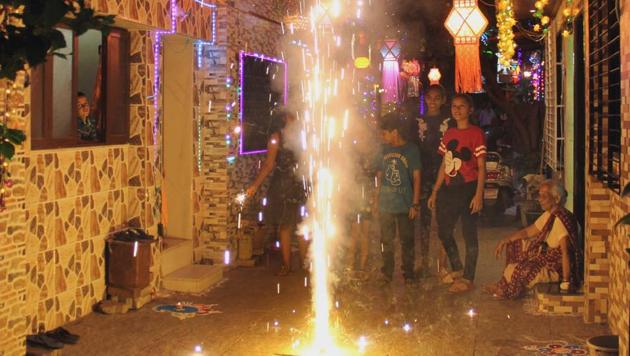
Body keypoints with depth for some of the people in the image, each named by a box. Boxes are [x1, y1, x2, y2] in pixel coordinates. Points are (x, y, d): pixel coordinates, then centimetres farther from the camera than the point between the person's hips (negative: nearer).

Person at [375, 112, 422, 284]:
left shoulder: (411, 149, -3)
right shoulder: (384, 150, 8)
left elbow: (416, 177, -3)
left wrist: (415, 204, -7)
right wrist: (376, 199, 8)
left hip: (405, 205, -4)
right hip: (385, 205, 4)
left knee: (407, 241, 2)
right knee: (386, 241, 10)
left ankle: (408, 274, 12)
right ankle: (387, 273, 20)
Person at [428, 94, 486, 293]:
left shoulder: (476, 134, -5)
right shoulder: (449, 134, 13)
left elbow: (481, 167, -9)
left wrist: (479, 194, -17)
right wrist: (435, 192, 14)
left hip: (468, 188, -7)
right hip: (449, 188, 7)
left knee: (469, 234, -1)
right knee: (443, 231, 10)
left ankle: (468, 279, 6)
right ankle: (457, 269, 29)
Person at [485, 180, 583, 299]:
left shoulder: (561, 219, -28)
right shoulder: (549, 215, 3)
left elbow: (565, 252, -32)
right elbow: (528, 232, 14)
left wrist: (566, 282, -33)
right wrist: (505, 240, 6)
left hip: (560, 266, -10)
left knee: (519, 271, -19)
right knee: (516, 245, 12)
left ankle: (503, 289, 14)